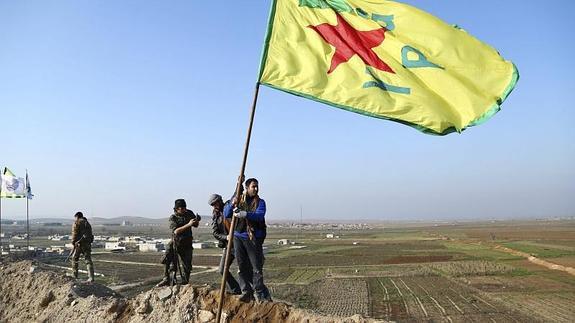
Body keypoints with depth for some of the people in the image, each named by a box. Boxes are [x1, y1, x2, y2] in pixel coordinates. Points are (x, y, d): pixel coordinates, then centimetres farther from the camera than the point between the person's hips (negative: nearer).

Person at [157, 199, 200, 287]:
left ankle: (185, 282, 18)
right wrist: (188, 224, -32)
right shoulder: (173, 218, -9)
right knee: (167, 259, -20)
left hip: (187, 243, 2)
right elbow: (176, 231, -23)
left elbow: (196, 225, 14)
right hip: (176, 242, -2)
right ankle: (166, 280, -12)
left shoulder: (189, 213, 1)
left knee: (187, 265, 1)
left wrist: (197, 221, -10)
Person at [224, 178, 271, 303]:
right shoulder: (238, 199, 11)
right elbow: (226, 214, 4)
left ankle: (260, 294, 4)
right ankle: (246, 292, 15)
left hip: (254, 238, -3)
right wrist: (232, 204, -15)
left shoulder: (260, 202, 3)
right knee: (242, 267, 6)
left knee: (257, 267, -4)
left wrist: (244, 214, -33)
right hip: (238, 237, 3)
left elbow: (259, 215, -18)